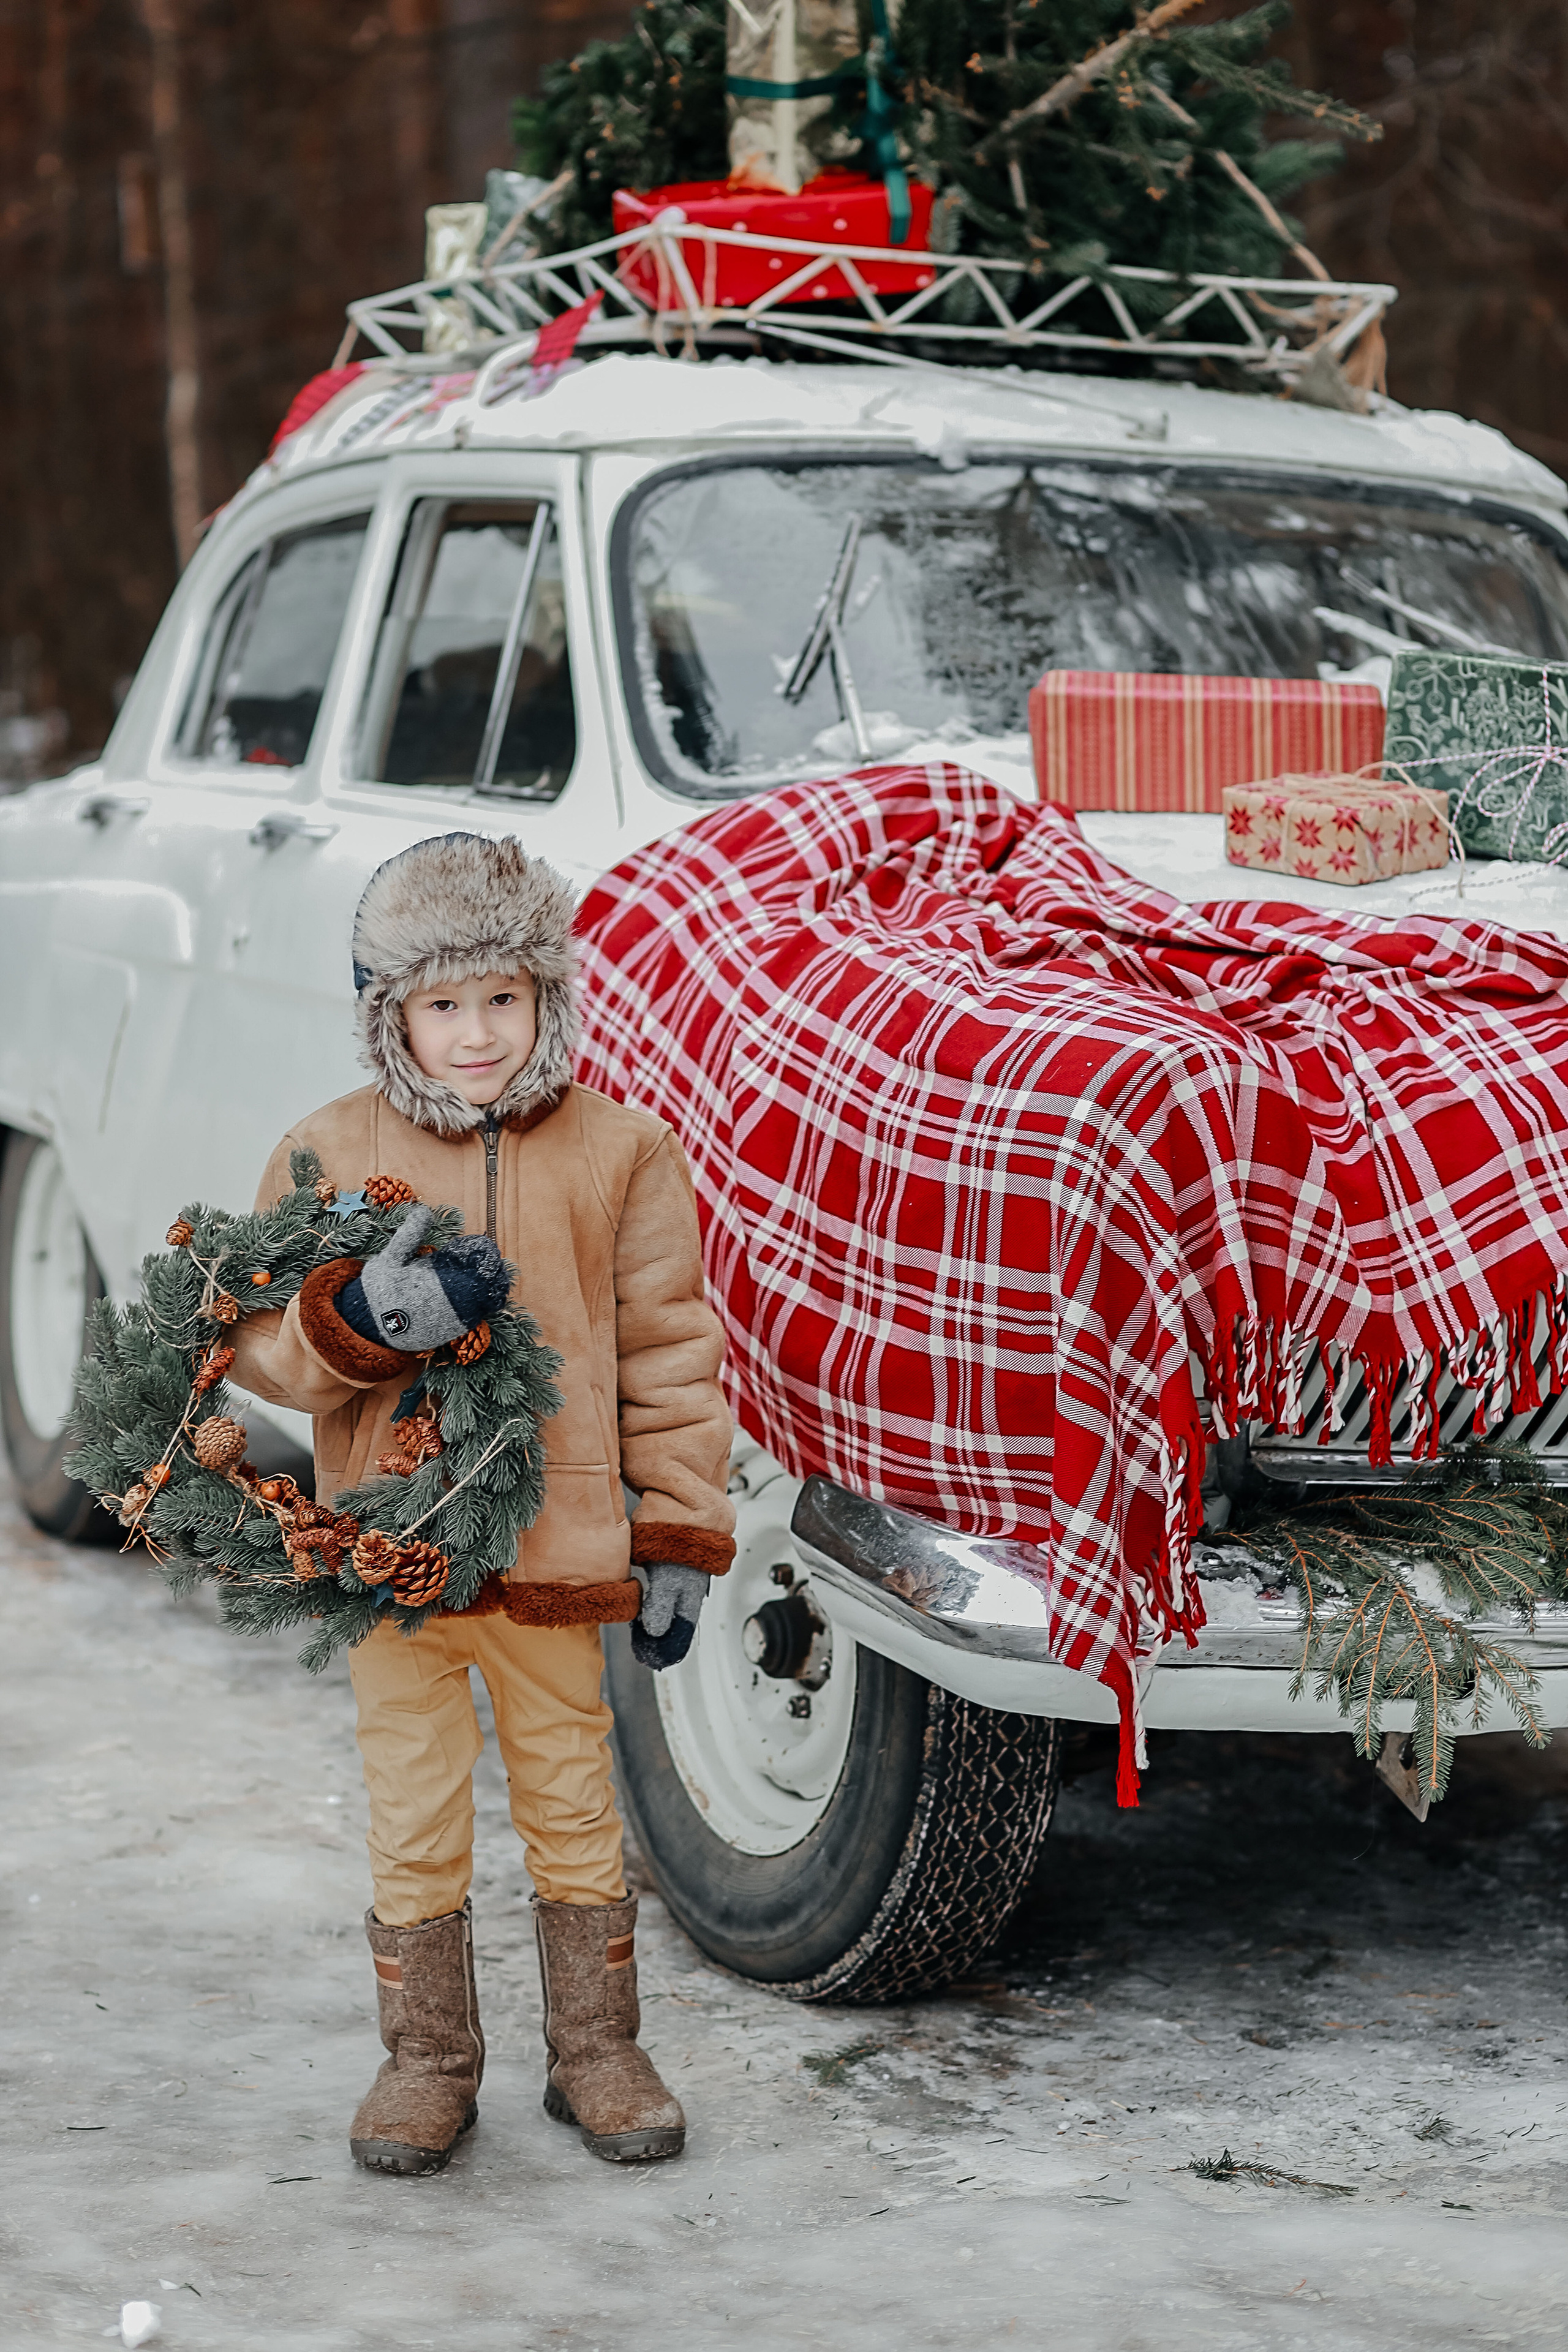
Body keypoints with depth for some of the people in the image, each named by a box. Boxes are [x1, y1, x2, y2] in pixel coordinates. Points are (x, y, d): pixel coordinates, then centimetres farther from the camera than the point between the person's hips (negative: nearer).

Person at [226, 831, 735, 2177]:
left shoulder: (621, 1154, -1)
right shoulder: (328, 1154, 0)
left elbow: (670, 1356, 2)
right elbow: (261, 1342, -1)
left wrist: (677, 1538, -1)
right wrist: (362, 1318, -22)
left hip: (556, 1552, 0)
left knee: (572, 1806, 11)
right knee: (414, 1822, 9)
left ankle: (596, 2050, 26)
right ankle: (429, 2062, 23)